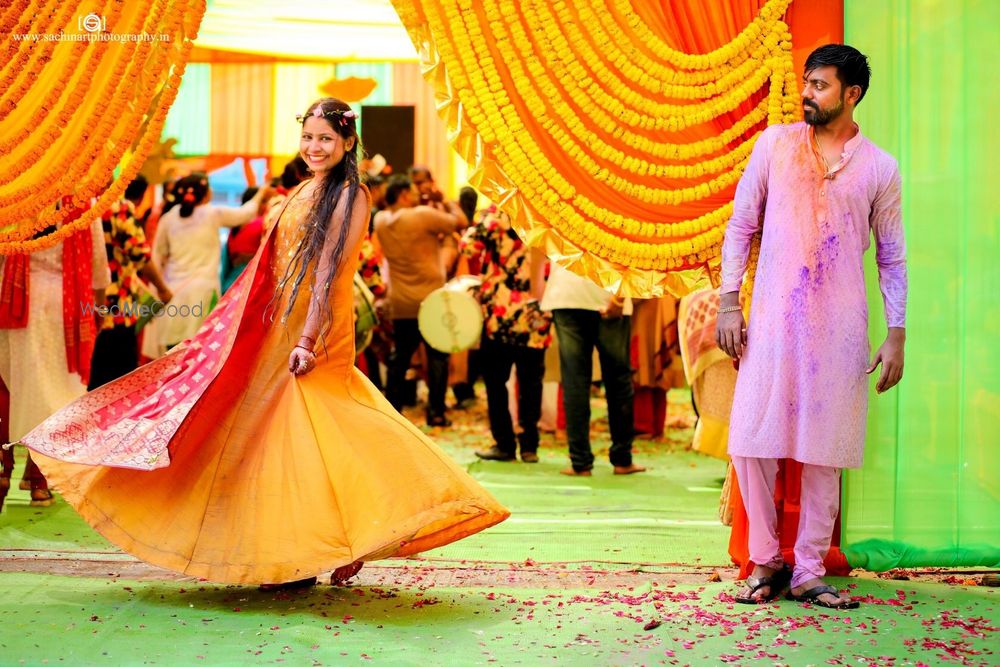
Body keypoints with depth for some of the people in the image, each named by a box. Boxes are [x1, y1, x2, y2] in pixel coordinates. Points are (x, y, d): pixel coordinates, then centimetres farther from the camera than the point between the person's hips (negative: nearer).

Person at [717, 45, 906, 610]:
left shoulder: (879, 168, 5)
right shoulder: (774, 144, 6)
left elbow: (893, 259, 9)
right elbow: (741, 225, 8)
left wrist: (897, 336, 4)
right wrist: (729, 303, 1)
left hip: (840, 328, 0)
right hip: (772, 320, 1)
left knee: (825, 453, 3)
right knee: (751, 443, -3)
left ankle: (809, 573, 13)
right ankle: (766, 563, 12)